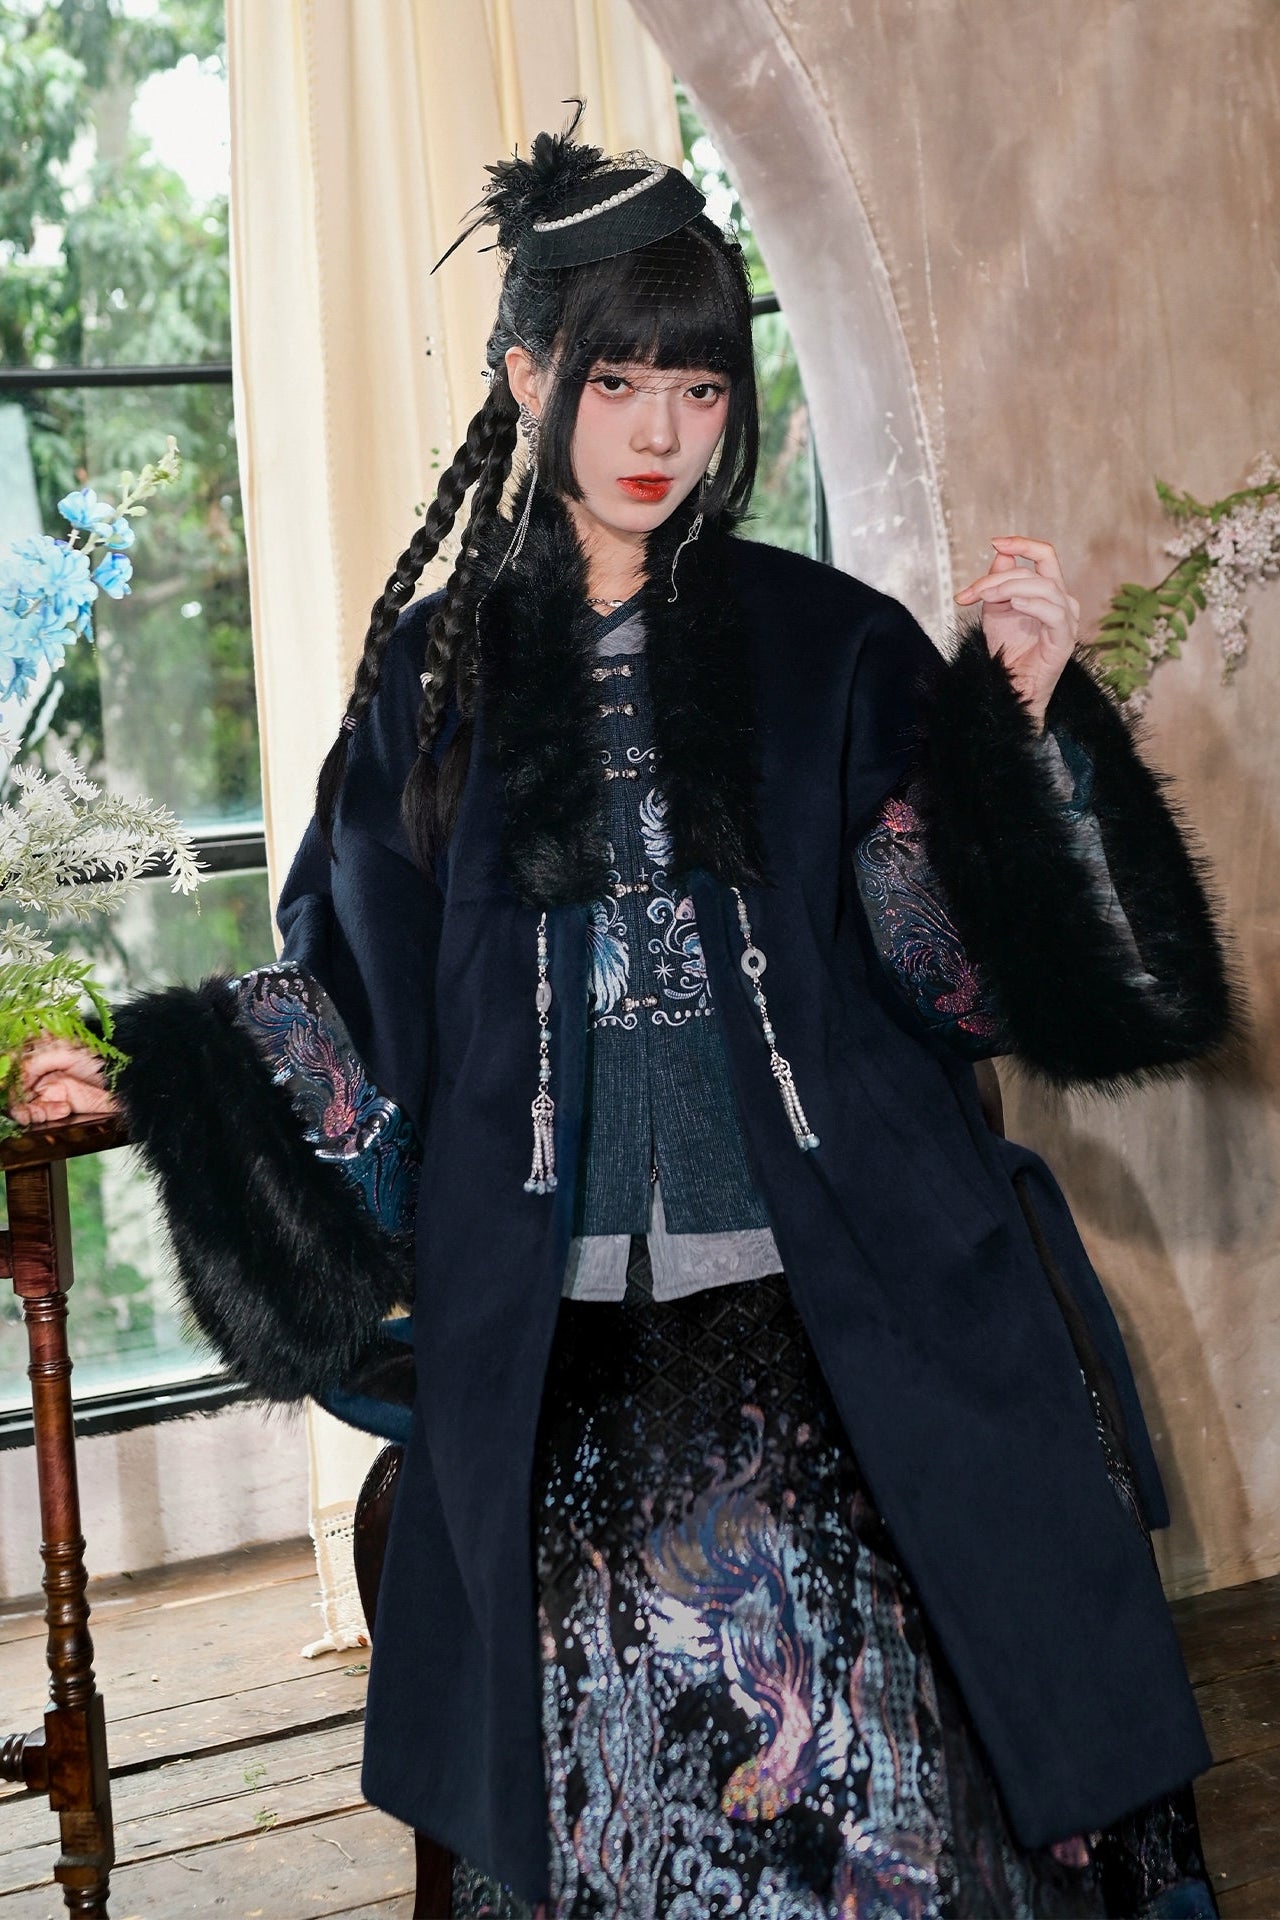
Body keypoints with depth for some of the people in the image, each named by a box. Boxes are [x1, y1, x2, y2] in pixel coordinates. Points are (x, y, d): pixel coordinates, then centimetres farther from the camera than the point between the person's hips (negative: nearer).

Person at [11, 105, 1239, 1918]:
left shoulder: (834, 647, 5)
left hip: (833, 1288, 0)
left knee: (793, 1627, -20)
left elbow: (950, 967, 1)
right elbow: (365, 994, 15)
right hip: (550, 1321, 1)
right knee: (610, 1650, -20)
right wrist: (145, 1074, 11)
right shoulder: (442, 669, 10)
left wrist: (1021, 715, -9)